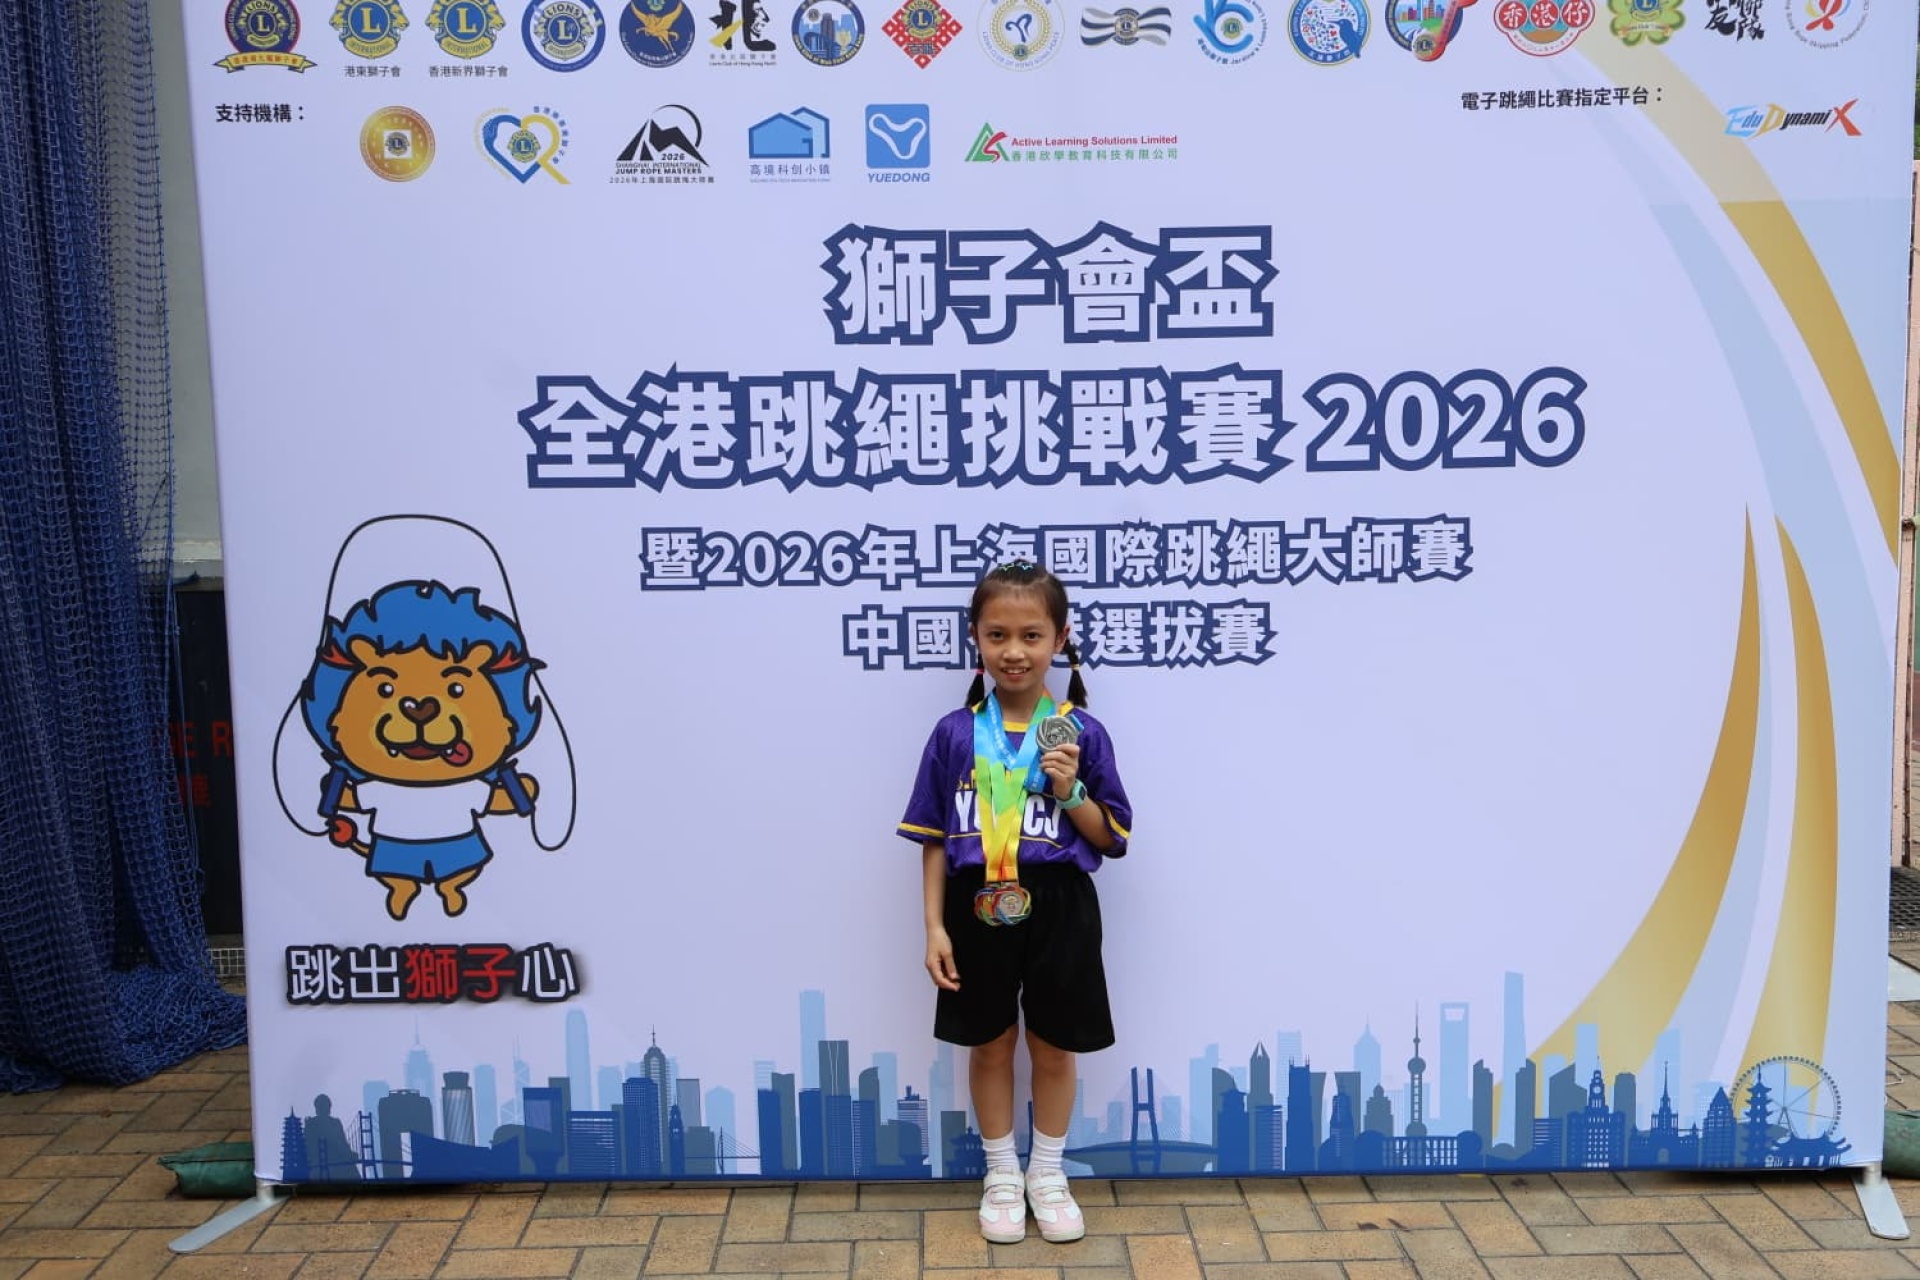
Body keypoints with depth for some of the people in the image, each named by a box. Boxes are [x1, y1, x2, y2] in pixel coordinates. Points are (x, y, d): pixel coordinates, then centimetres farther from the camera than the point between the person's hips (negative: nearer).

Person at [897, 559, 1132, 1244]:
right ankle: (1001, 1175, 35)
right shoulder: (954, 733, -4)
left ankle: (1047, 1173, 36)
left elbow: (1112, 839, -1)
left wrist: (1070, 791, -18)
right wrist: (935, 926, -4)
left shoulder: (1082, 732, -6)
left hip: (1058, 911, 0)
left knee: (1053, 1048, 14)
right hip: (979, 908, 1)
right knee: (990, 1045, 15)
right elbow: (934, 839, 0)